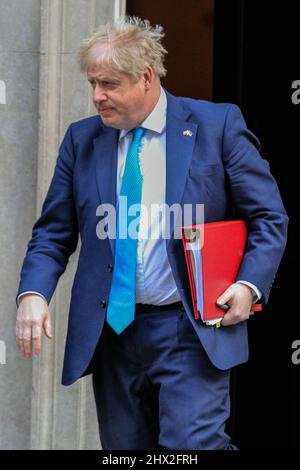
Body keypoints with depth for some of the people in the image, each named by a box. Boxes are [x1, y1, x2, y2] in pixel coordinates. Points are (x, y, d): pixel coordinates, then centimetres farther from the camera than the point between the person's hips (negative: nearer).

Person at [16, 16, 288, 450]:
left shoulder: (217, 125, -2)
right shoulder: (82, 139, 8)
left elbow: (269, 218, 2)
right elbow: (53, 233, 9)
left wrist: (249, 285, -13)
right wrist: (33, 292, -9)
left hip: (192, 331, -4)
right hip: (110, 332, 4)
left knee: (193, 445, -17)